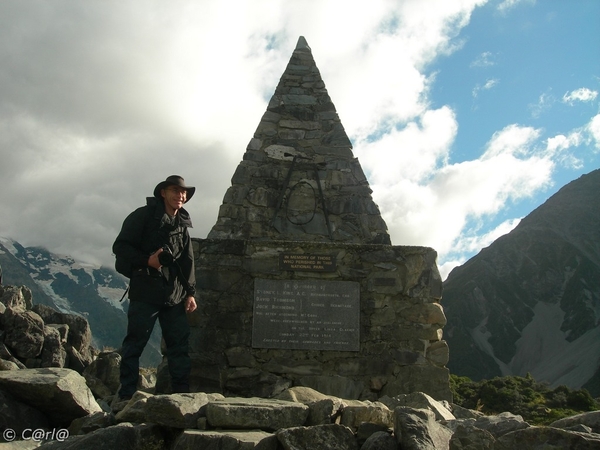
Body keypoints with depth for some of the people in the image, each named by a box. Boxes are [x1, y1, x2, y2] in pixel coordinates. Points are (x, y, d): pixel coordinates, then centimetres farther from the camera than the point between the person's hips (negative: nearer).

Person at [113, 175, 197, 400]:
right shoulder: (144, 216, 0)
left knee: (180, 343, 6)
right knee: (135, 343, -2)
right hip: (146, 291, -5)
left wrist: (190, 292, 8)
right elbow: (120, 246, -3)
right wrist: (146, 260, -17)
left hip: (175, 295, 6)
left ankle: (182, 392, 15)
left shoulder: (183, 224, 16)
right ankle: (127, 394, 5)